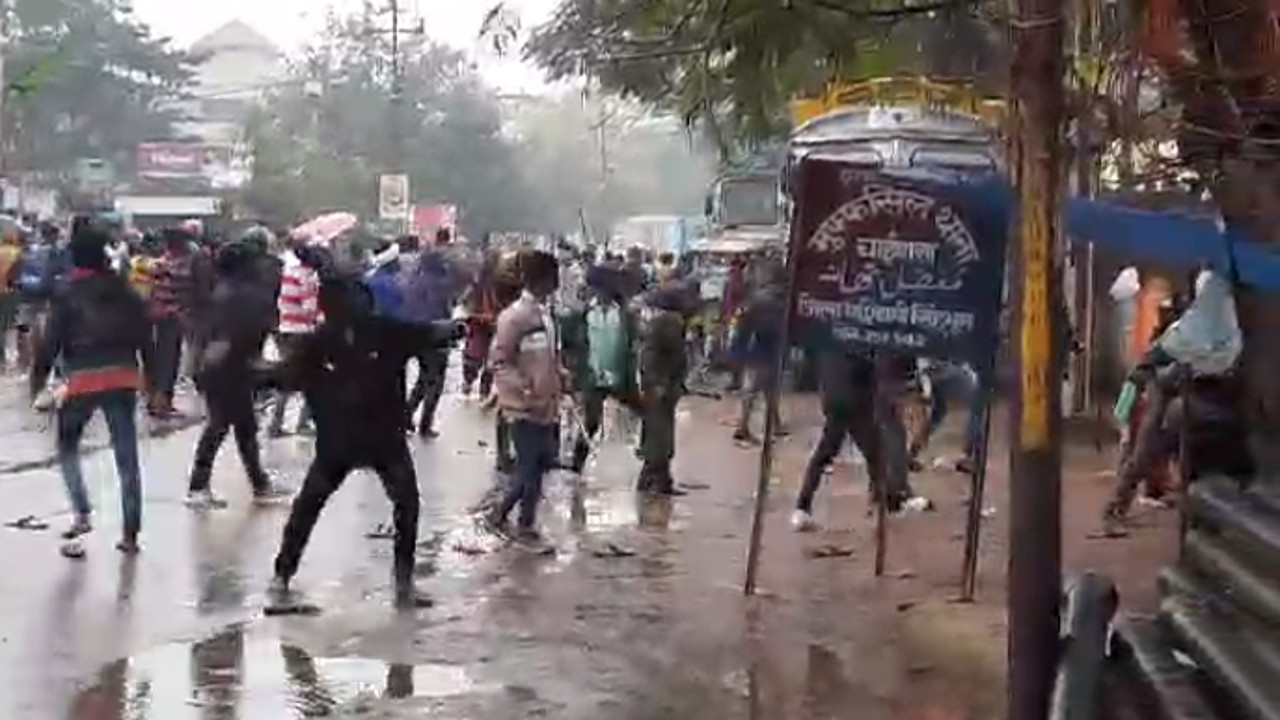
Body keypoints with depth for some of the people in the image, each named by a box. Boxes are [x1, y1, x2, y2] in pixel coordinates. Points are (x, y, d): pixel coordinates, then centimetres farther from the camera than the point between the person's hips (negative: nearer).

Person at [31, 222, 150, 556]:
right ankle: (130, 534, 8)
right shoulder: (123, 290, 7)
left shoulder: (67, 295, -4)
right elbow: (144, 336, 9)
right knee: (127, 457, 7)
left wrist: (38, 379, -1)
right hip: (123, 378, 3)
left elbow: (51, 341, -9)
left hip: (83, 380, -3)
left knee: (67, 446, 17)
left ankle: (82, 514, -1)